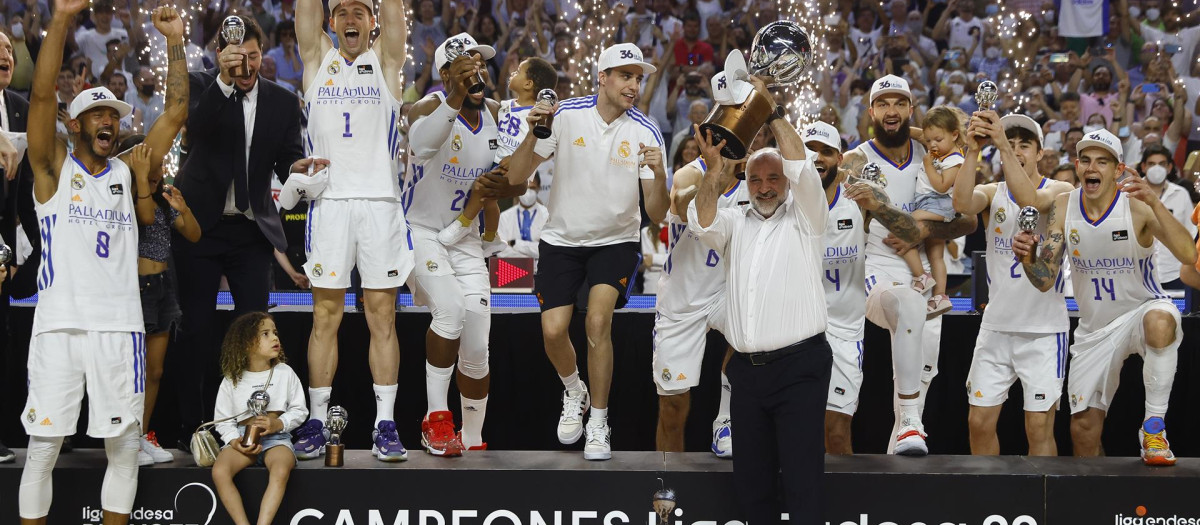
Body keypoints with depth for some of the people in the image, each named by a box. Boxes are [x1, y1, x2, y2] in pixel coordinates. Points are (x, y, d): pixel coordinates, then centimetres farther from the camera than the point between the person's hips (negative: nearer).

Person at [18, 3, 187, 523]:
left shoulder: (128, 170, 15)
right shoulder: (54, 168, 6)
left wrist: (175, 42, 0)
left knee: (124, 448, 4)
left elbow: (175, 113, 9)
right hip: (60, 324, -3)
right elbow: (42, 95, -7)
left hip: (120, 325, 3)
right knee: (43, 446, -3)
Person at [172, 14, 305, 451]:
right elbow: (194, 127, -22)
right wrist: (224, 81, -34)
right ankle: (191, 428, 10)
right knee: (195, 329, 2)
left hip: (252, 230, 2)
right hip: (200, 224, -2)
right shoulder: (200, 85, -2)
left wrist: (298, 168, -22)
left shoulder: (282, 101, 5)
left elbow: (287, 161, 1)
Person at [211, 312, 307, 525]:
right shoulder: (232, 380, 6)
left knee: (280, 471, -36)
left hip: (276, 437, -1)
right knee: (219, 471, -29)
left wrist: (278, 424, -10)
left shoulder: (284, 373, 6)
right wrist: (234, 441, -11)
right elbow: (222, 418, 8)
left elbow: (299, 410, 9)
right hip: (243, 437, 1)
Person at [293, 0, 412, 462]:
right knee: (325, 315, 2)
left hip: (380, 201, -1)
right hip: (329, 199, 1)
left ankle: (385, 424, 3)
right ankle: (316, 422, 6)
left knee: (382, 316, 1)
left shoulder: (384, 60, 9)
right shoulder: (317, 58, 12)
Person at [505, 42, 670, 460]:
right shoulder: (566, 115, -10)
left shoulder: (645, 132, -10)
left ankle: (598, 421, -2)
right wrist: (533, 136, -27)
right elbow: (515, 178, -9)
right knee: (553, 330, -9)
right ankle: (573, 392, 25)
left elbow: (656, 215, -13)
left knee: (598, 322, -20)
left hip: (616, 241, -1)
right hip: (562, 239, 1)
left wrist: (658, 175, -33)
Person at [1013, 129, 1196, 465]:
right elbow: (1044, 280, -8)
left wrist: (1154, 203, -44)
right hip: (1095, 328, 4)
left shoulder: (1137, 205, -20)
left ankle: (1154, 427, -29)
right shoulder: (1063, 208, -7)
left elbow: (1188, 256, -34)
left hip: (1143, 309, -4)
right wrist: (1027, 257, -30)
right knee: (1083, 430, 6)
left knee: (1160, 321, -42)